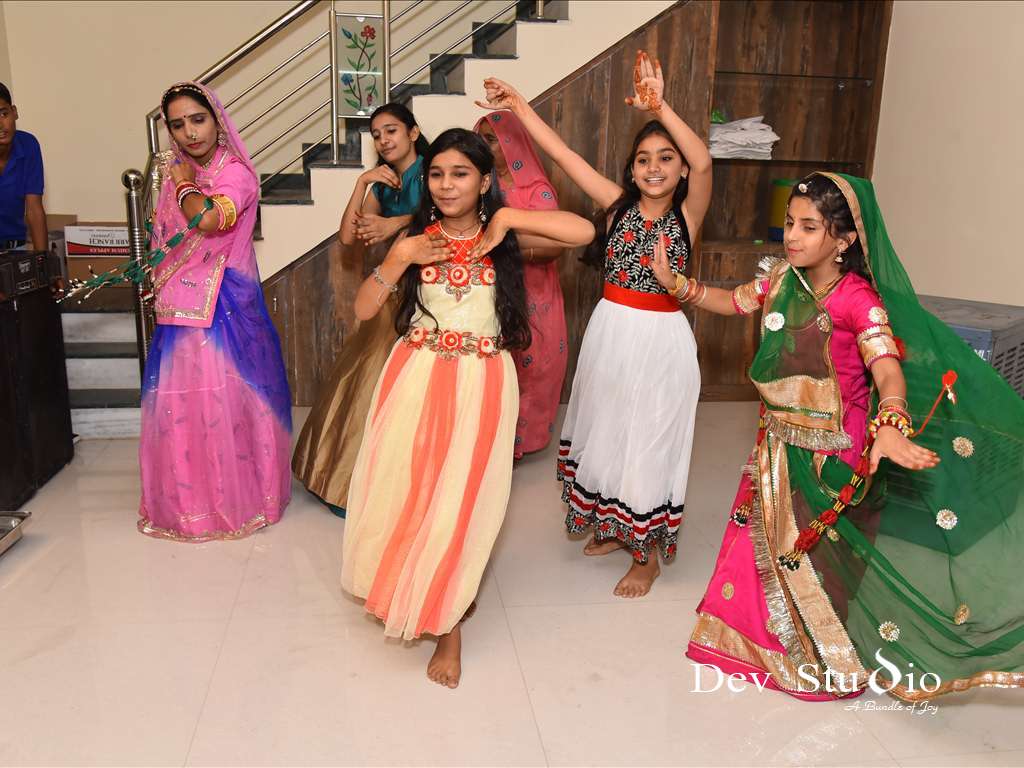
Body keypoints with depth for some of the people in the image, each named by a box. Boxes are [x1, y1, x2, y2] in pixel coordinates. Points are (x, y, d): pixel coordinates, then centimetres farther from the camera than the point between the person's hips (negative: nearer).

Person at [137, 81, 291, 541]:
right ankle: (186, 499, 25)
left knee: (225, 398, -1)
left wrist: (183, 184, -13)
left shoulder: (236, 172, -10)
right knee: (178, 401, 10)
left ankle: (237, 497, 15)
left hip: (225, 308, -6)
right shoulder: (177, 174, 12)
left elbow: (208, 218, -30)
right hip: (181, 308, 7)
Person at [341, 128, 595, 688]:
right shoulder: (416, 239, 6)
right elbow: (363, 310, 2)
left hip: (480, 383, -2)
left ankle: (447, 622, 22)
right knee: (405, 490, 8)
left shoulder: (502, 235, 0)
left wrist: (508, 218, -15)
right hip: (416, 379, 3)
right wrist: (399, 258, -10)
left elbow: (584, 231, -15)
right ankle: (407, 590, 39)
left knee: (461, 498, 0)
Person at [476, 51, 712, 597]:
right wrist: (519, 107, -4)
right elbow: (563, 155, -2)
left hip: (661, 341, -4)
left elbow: (703, 163, -28)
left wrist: (659, 109, -38)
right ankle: (615, 527, 41)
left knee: (650, 443, 6)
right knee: (606, 434, 17)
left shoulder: (688, 214, -8)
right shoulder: (618, 204, 0)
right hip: (611, 334, 4)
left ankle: (649, 556, 25)